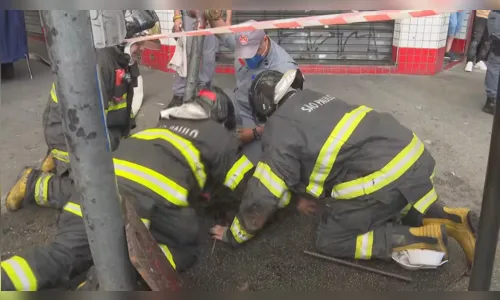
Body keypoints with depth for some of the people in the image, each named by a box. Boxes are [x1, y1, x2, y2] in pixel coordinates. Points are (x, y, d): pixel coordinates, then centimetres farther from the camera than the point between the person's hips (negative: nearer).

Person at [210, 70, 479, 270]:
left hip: (381, 177, -9)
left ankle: (424, 239, 1)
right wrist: (308, 193, 40)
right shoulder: (312, 99, 20)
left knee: (330, 242, 9)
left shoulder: (280, 130, -5)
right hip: (411, 153, 9)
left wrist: (234, 234, 12)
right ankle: (455, 220, 13)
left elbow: (262, 196, -4)